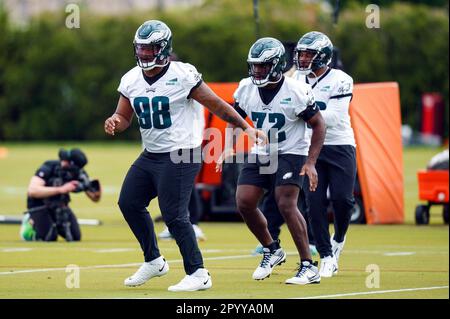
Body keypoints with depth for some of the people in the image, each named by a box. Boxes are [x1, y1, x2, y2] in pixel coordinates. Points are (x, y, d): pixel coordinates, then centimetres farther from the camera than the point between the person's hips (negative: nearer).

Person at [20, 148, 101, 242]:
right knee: (49, 238, -24)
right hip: (40, 205, -5)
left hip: (59, 207, 5)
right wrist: (61, 189, -48)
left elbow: (95, 198, -5)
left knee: (76, 237, -7)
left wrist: (96, 190, -31)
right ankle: (31, 223, 5)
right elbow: (32, 191, -43)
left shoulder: (78, 173, -14)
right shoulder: (48, 168, -29)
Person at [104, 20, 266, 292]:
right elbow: (124, 117, 12)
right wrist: (114, 123, -12)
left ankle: (198, 274, -1)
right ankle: (154, 261, 25)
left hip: (180, 156, -8)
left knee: (174, 215, -11)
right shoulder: (132, 80, 5)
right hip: (151, 155, 8)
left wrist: (246, 127, -6)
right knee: (129, 203, 9)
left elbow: (216, 105, -8)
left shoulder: (182, 76, -14)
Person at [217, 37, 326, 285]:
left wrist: (310, 162, -15)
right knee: (244, 202, -6)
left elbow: (318, 126, -9)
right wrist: (228, 148, -5)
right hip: (259, 154, 6)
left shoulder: (296, 92, -17)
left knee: (286, 204, -20)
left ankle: (308, 267, -13)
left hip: (290, 154, -6)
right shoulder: (246, 88, -3)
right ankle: (271, 250, 19)